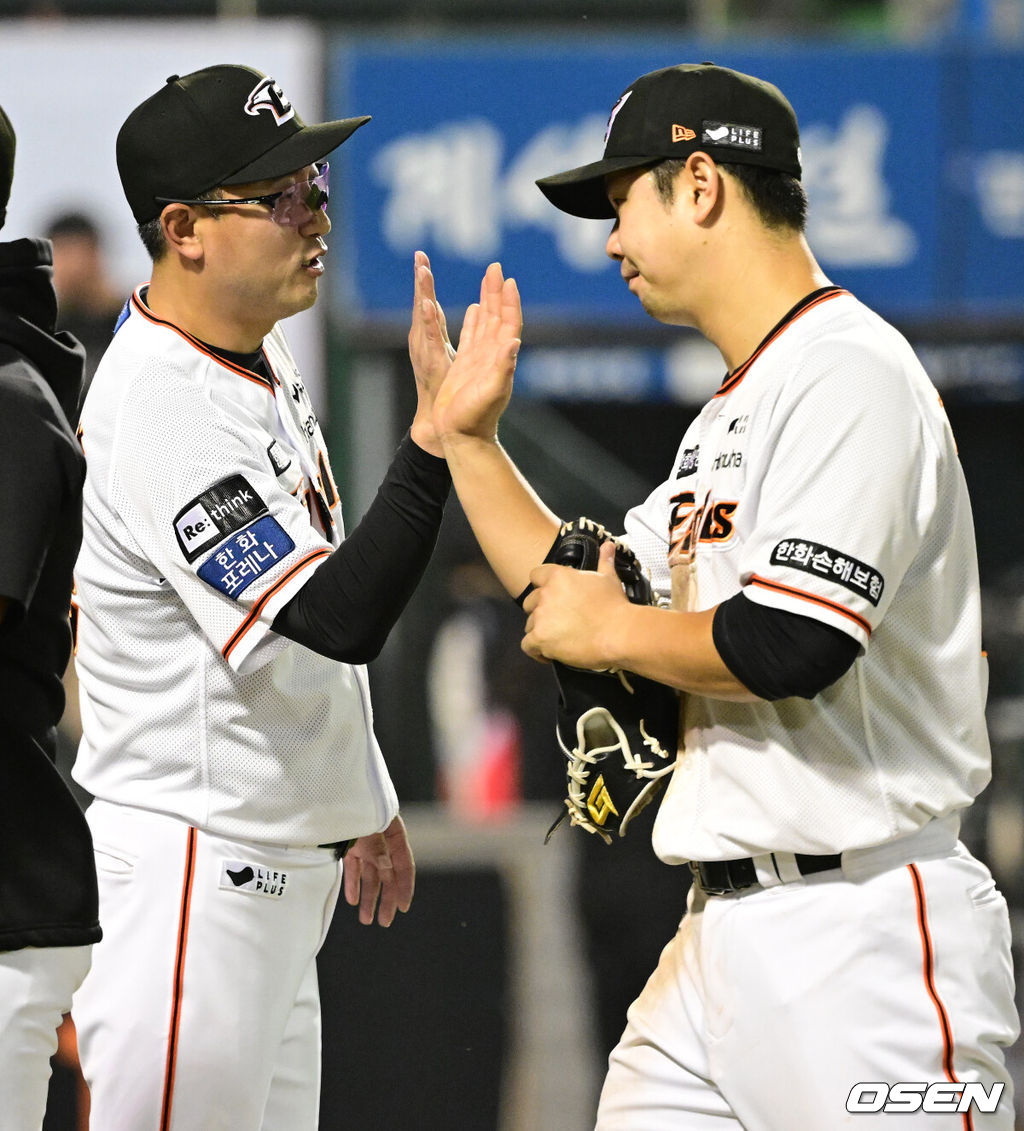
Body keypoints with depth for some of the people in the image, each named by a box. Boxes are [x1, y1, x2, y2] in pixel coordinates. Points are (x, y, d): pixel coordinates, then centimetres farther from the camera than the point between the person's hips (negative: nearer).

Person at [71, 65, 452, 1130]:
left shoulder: (263, 357, 11)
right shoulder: (162, 412, -21)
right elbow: (336, 624, -27)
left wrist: (364, 801, 26)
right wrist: (436, 435, -32)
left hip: (280, 871, 10)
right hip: (188, 872, -10)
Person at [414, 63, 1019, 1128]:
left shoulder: (852, 375, -12)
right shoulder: (729, 416, 20)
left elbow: (789, 647, -23)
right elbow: (579, 604, 27)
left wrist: (611, 631, -7)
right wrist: (468, 436, 21)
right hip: (723, 931, 10)